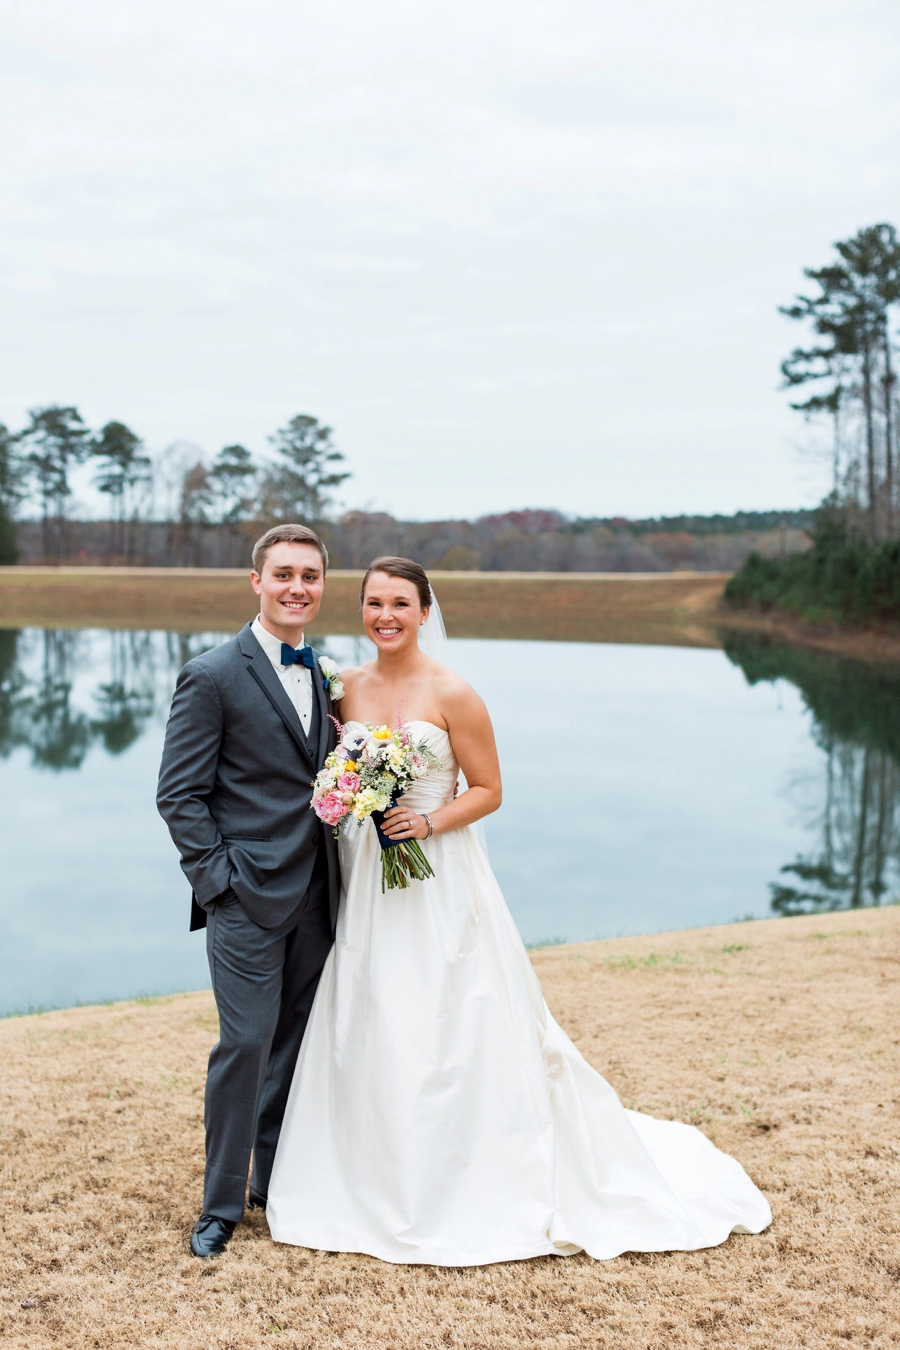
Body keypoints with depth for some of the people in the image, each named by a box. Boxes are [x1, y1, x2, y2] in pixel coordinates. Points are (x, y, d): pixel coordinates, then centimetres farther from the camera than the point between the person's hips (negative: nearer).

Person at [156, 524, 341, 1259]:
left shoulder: (322, 675, 12)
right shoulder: (212, 676, -9)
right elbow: (178, 795, -9)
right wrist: (219, 876, -13)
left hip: (314, 896, 6)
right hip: (247, 895, -6)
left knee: (295, 1042, 14)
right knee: (246, 1043, -4)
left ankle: (278, 1180, 29)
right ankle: (222, 1204, 12)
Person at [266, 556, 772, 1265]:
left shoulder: (452, 693, -9)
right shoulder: (348, 687, 5)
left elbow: (488, 790, -6)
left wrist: (428, 822, -20)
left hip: (439, 879, -5)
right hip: (366, 877, 5)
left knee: (450, 1031, -1)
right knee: (369, 1031, 9)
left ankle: (465, 1198, 16)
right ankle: (381, 1187, 25)